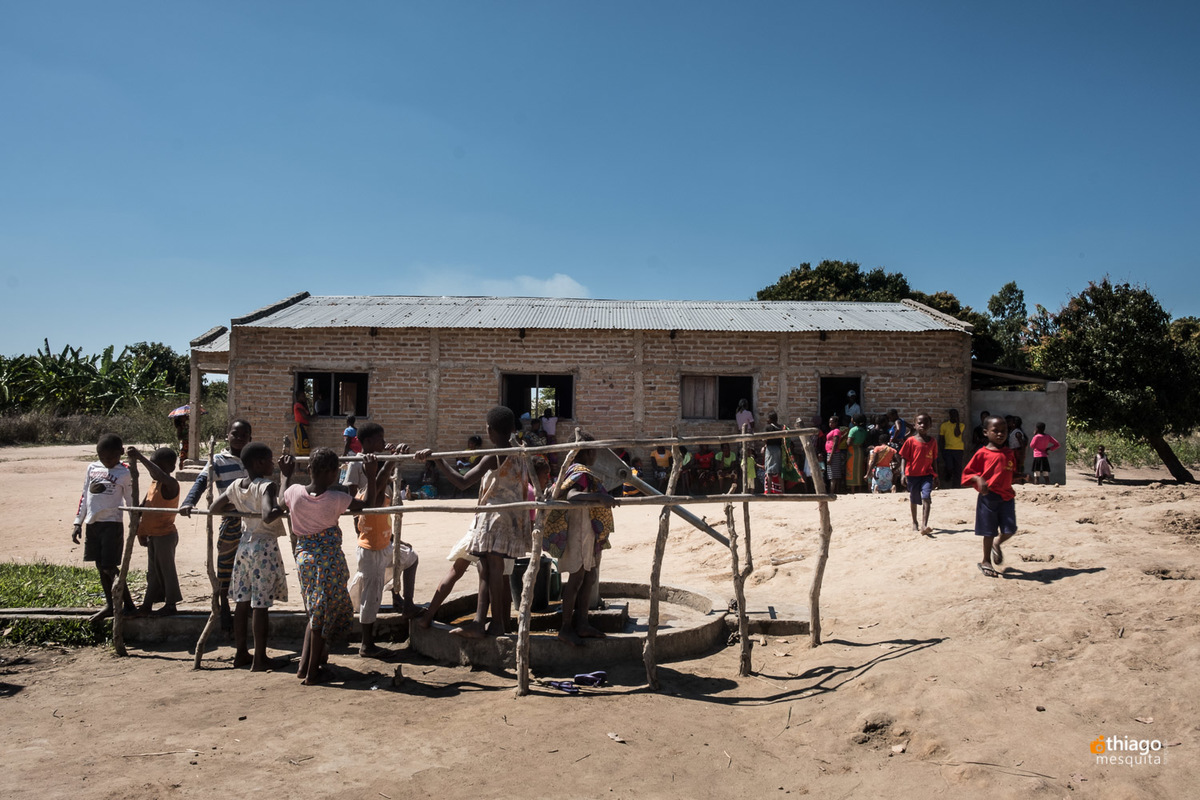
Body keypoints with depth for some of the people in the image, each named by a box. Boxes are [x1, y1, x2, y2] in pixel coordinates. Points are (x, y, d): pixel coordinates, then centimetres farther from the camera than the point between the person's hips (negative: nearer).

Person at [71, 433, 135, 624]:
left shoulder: (125, 473, -4)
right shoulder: (92, 468, 9)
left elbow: (131, 502, 0)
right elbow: (84, 496, 14)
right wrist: (78, 523, 11)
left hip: (112, 524, -5)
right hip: (92, 523, 6)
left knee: (109, 567, -8)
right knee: (100, 566, 11)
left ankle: (129, 605, 0)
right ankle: (109, 605, 21)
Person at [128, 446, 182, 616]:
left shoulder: (170, 485, -21)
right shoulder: (154, 483, 7)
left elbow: (160, 475, -44)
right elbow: (144, 506, 16)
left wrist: (140, 456, -43)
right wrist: (140, 528, 10)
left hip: (165, 535, -9)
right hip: (152, 535, 9)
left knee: (166, 569, 4)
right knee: (153, 571, 19)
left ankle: (171, 604, 18)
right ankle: (147, 604, 30)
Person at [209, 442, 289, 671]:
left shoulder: (235, 486, 4)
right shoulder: (267, 486, -17)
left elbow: (214, 508, 12)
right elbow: (268, 516, -32)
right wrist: (282, 508, -15)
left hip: (244, 544, 7)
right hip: (265, 546, -7)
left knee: (242, 601, 14)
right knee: (261, 605, -2)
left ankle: (241, 653, 25)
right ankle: (259, 659, 5)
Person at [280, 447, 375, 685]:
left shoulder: (295, 492, -7)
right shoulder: (337, 498, -17)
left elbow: (283, 501, 18)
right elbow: (366, 504, -4)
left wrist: (286, 475, 29)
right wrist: (371, 477, 3)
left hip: (303, 556, 5)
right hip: (330, 557, -5)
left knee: (315, 613, 21)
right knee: (324, 614, 7)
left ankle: (304, 665, 21)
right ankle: (312, 672, 14)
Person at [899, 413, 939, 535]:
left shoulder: (933, 441, 5)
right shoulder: (911, 441, -3)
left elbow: (934, 460, 12)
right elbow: (904, 458, -2)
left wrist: (936, 476, 13)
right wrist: (903, 474, -11)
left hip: (927, 474, 0)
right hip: (913, 474, 0)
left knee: (926, 498, -18)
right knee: (914, 499, 14)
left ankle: (924, 526, -26)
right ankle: (914, 523, 34)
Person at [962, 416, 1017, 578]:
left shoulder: (1009, 454, 9)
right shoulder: (982, 453, -6)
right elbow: (967, 473, -4)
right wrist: (979, 479, -22)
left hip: (1007, 496, 4)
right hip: (988, 496, -4)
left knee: (1010, 530, -3)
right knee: (989, 531, 5)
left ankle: (997, 544, 31)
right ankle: (986, 561, 22)